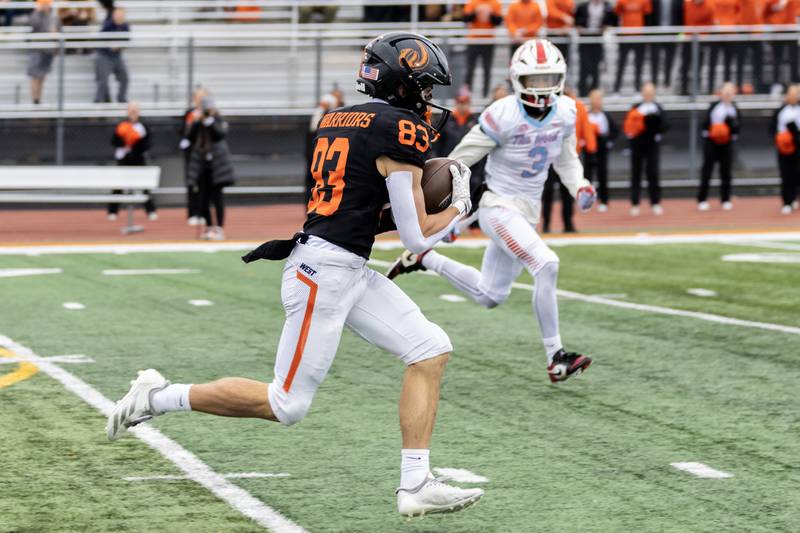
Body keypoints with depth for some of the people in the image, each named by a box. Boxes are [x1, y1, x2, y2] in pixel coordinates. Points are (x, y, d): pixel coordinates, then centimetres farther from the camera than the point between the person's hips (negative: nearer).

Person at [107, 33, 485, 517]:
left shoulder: (337, 120, 13)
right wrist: (461, 206, 8)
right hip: (324, 272, -10)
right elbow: (416, 236, -10)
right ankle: (159, 398, 8)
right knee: (286, 405, -2)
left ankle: (416, 485, 2)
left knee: (431, 350, 5)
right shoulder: (402, 129, -12)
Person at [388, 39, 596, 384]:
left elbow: (566, 160, 14)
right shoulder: (503, 116, -22)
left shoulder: (565, 113, -3)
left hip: (527, 211, 8)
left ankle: (423, 259, 37)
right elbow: (459, 161, -13)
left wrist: (580, 187, -5)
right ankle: (556, 358, -17)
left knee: (489, 296, 17)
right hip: (499, 208, -8)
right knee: (546, 265, -26)